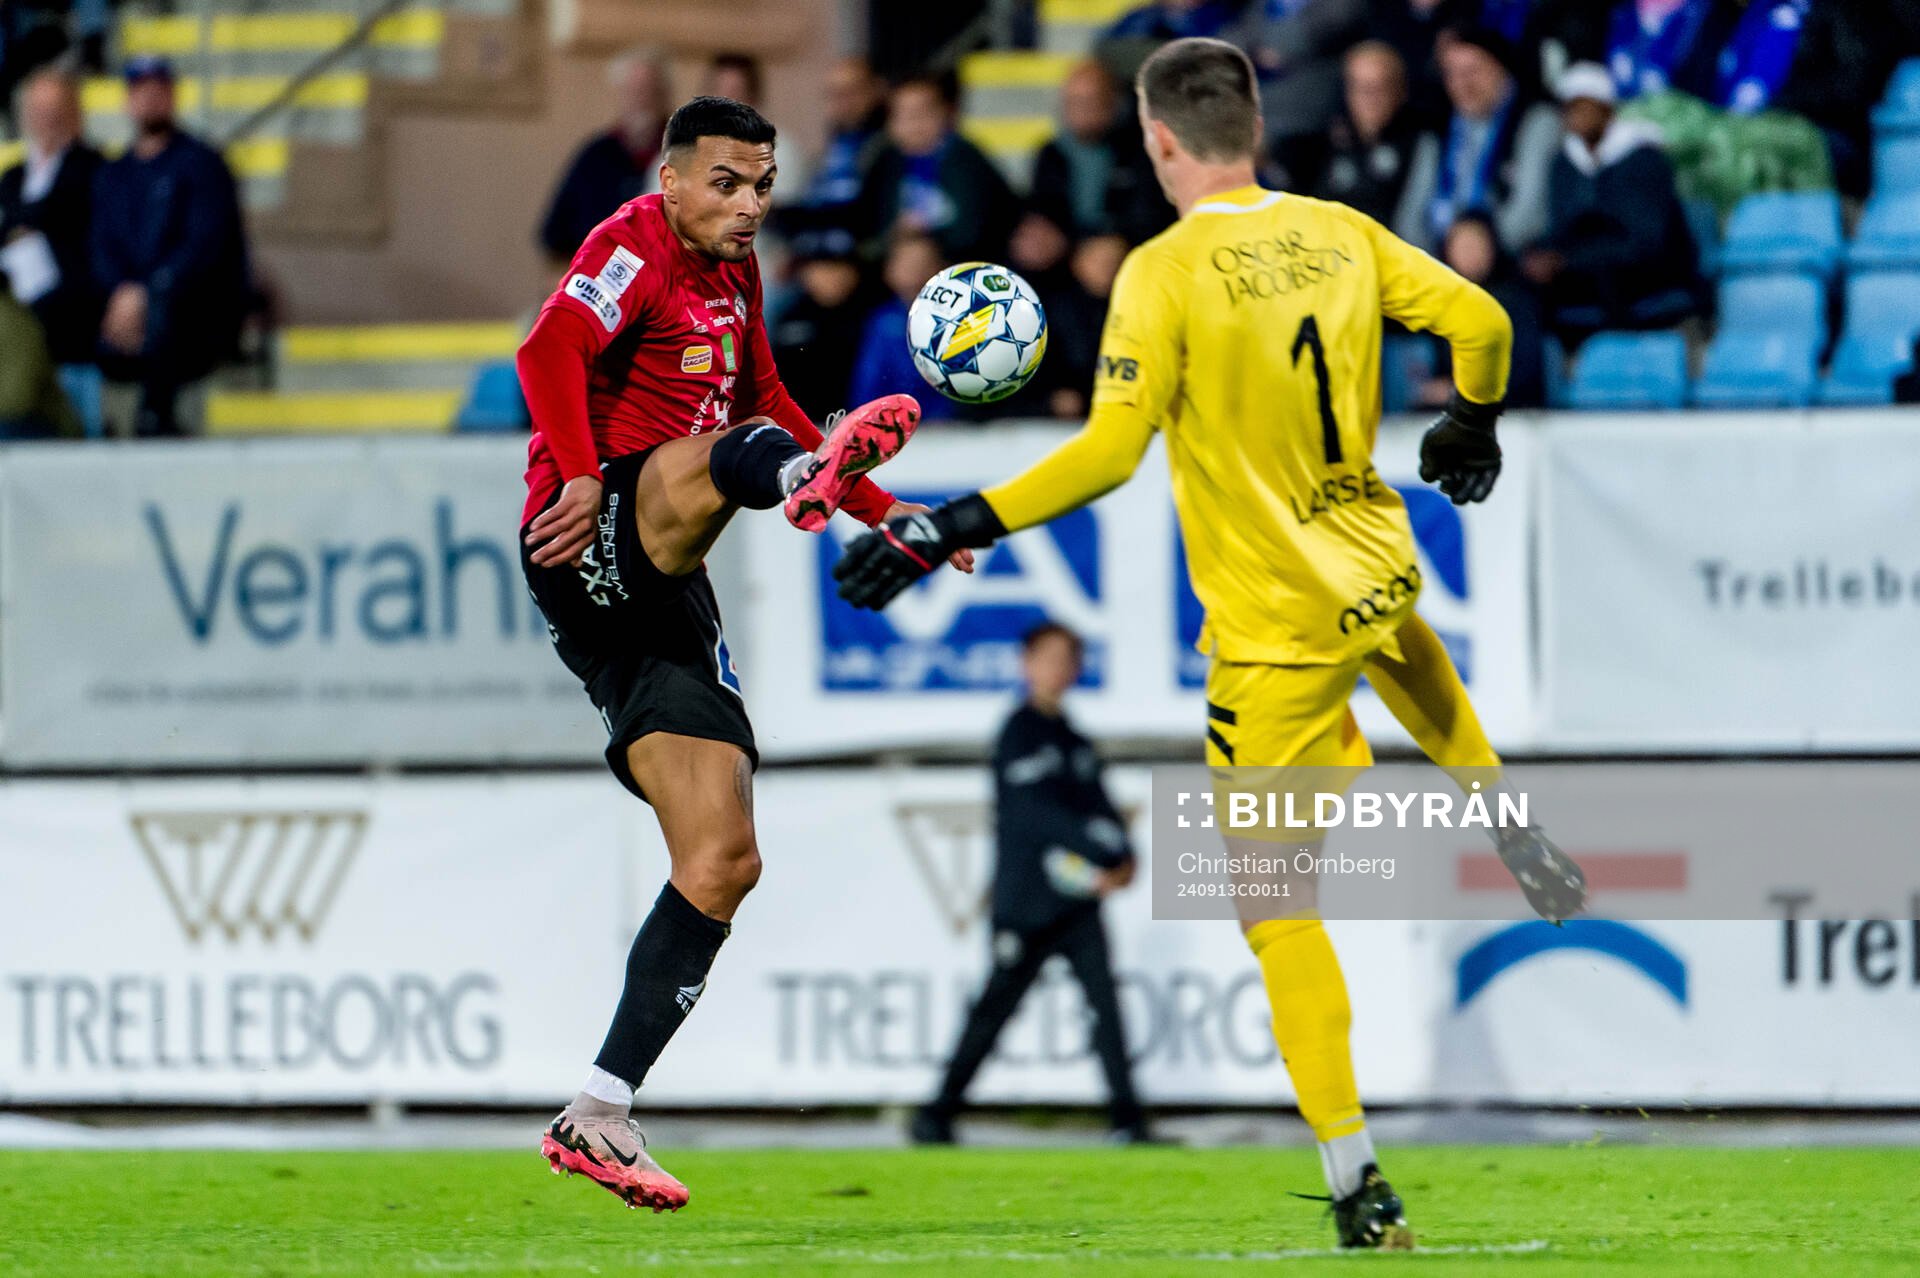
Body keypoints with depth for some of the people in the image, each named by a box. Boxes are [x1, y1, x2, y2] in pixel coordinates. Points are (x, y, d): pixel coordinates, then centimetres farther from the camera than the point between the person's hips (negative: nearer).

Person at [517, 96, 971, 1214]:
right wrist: (580, 474, -33)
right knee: (722, 454, -37)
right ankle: (802, 481, -77)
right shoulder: (636, 246, -4)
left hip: (663, 597, 9)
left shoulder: (735, 271, 23)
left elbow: (768, 404, 37)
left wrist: (886, 515, 34)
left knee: (725, 857, 1)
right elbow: (552, 350, -21)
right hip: (596, 543, -8)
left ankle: (599, 1117, 1)